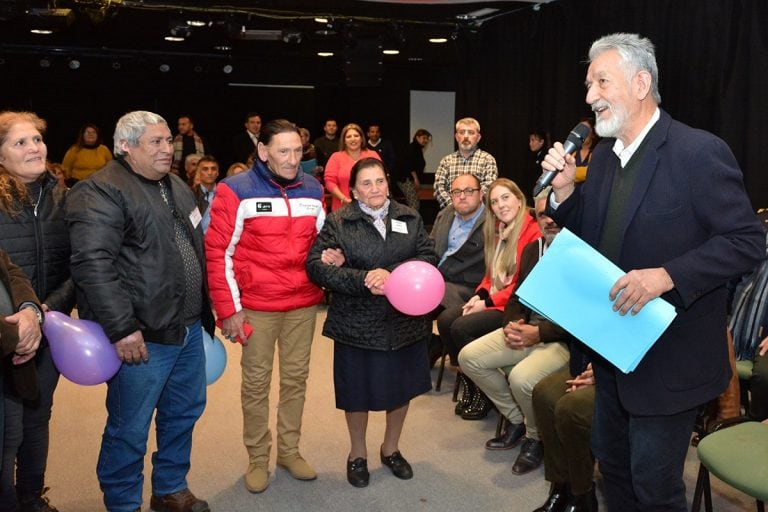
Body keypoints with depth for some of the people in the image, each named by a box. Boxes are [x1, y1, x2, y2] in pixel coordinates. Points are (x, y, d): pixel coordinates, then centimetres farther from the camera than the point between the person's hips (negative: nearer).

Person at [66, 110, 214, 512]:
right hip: (142, 336, -8)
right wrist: (122, 328, -25)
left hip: (189, 328, 8)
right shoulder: (101, 193, -13)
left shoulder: (177, 187, 15)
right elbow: (93, 265, -22)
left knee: (184, 413, 19)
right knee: (129, 429, 4)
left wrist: (203, 313, 20)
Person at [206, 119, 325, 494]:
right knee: (256, 383, 8)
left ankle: (289, 450, 30)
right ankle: (257, 458, 24)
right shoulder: (236, 190, -9)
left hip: (304, 303, 4)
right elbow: (218, 252, -8)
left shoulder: (312, 190, 5)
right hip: (256, 305, -4)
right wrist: (228, 308, -11)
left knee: (296, 378, 13)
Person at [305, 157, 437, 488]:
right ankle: (358, 454, 38)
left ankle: (390, 448, 42)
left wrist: (389, 274, -21)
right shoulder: (338, 222, -4)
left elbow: (428, 258, -6)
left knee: (402, 387, 17)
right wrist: (363, 279, -25)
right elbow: (317, 266, -14)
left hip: (404, 321, 3)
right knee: (358, 390, 12)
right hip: (357, 324, -2)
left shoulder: (409, 218, 4)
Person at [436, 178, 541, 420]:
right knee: (445, 320, -9)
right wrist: (478, 296, -2)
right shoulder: (497, 232, 12)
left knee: (462, 327, -22)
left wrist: (488, 303, -16)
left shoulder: (532, 232, -15)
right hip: (492, 300, 8)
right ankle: (469, 386, 4)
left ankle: (485, 393, -2)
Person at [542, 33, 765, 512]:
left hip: (669, 358, -7)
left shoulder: (700, 152, -17)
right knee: (612, 460, 22)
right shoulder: (603, 154, 6)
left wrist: (666, 275, -29)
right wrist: (564, 190, -7)